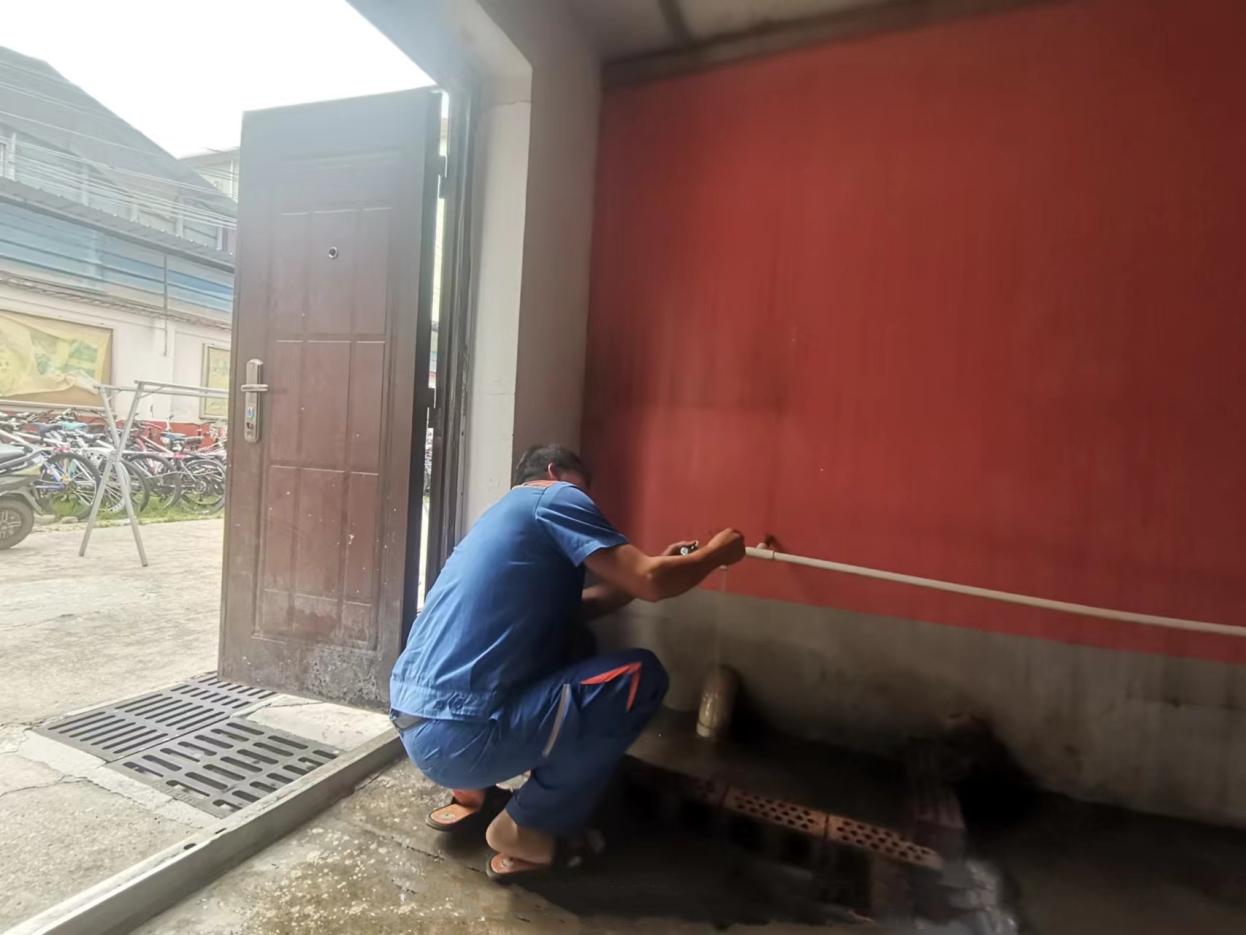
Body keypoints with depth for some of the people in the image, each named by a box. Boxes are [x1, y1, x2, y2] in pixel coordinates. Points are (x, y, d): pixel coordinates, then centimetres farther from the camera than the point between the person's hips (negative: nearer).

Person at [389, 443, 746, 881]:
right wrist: (714, 553, 8)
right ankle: (529, 830, 5)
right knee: (641, 675, -4)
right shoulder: (554, 497, -4)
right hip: (457, 735, -10)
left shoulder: (507, 512, 22)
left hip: (414, 723, 10)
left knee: (571, 645, 25)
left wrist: (661, 565, 23)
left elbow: (568, 611, 25)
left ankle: (473, 792, 21)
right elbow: (649, 583, -12)